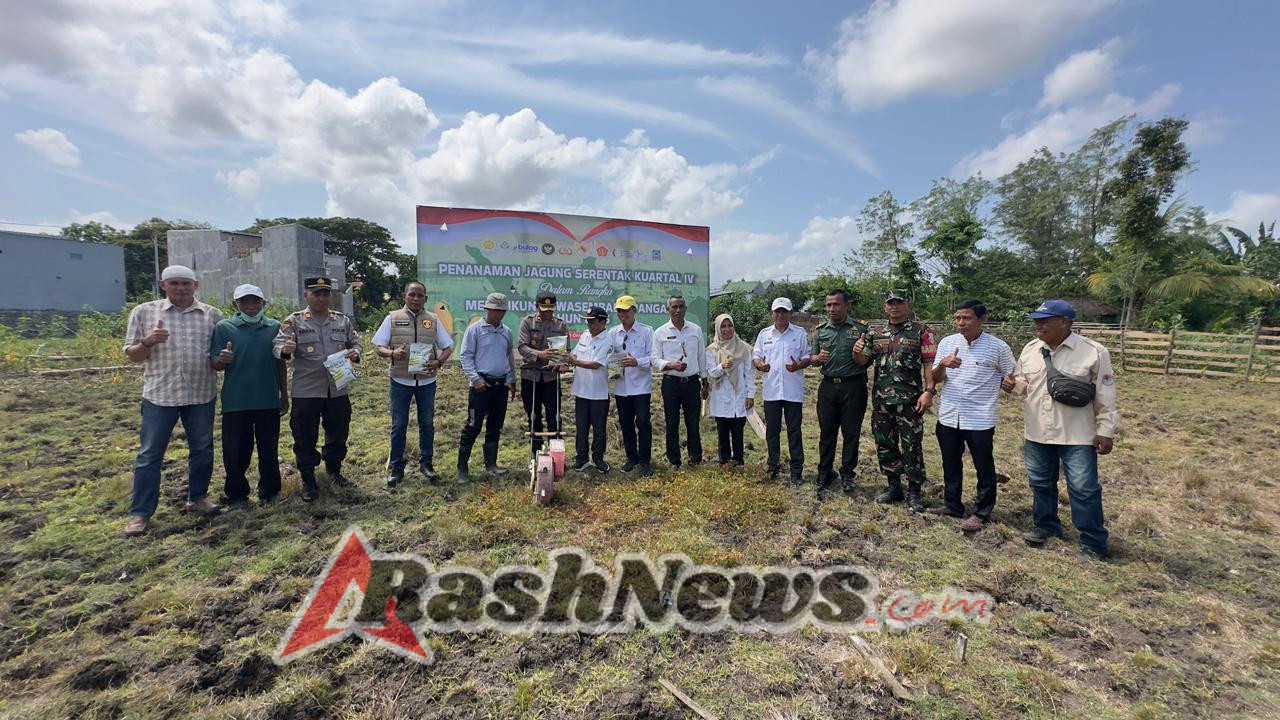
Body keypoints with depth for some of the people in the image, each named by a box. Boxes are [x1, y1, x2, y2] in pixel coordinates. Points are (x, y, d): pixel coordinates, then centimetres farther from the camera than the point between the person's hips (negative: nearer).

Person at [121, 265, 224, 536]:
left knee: (202, 449, 10)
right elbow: (132, 355, 6)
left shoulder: (213, 315, 5)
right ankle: (140, 513, 12)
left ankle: (197, 498, 26)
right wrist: (148, 342, -15)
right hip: (159, 394, -1)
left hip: (201, 394, 1)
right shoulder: (144, 312, 4)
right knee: (149, 453, 3)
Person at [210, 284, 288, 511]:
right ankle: (237, 497, 21)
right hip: (235, 403, -1)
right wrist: (222, 360, -27)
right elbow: (215, 365, -3)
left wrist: (284, 395, 11)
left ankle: (270, 492, 25)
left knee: (269, 450, 10)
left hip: (269, 401, 2)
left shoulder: (274, 327, 5)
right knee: (235, 452, 5)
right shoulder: (224, 328, -1)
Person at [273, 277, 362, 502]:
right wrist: (285, 350, -32)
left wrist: (354, 353, -8)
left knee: (338, 433, 15)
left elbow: (355, 342, 15)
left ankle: (334, 470, 36)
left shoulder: (343, 320, 8)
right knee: (305, 437, 5)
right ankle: (308, 480, 20)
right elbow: (277, 346, -8)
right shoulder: (294, 321, -1)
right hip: (306, 392, -3)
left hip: (338, 389, 3)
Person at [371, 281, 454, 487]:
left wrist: (439, 362, -15)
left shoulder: (433, 320, 5)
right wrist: (392, 353, -22)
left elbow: (448, 347, 5)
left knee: (427, 424, 10)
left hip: (427, 380, 1)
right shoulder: (392, 318, 2)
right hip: (400, 380, -1)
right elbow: (378, 347, 0)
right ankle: (396, 468, 18)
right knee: (398, 425, 6)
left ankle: (426, 464, 24)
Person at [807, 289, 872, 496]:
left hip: (854, 387, -3)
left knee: (851, 432, 6)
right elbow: (811, 359, 12)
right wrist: (819, 358, -10)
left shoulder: (862, 328, -2)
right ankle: (825, 473, 21)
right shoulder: (821, 330, 8)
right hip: (828, 386, 3)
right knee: (826, 432, 9)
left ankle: (847, 474, 20)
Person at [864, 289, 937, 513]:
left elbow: (930, 364, -5)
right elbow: (863, 360, 12)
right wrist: (857, 351, -10)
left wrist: (929, 391, -15)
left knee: (912, 447, 1)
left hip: (909, 400, -4)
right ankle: (894, 487, 24)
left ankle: (914, 492, 14)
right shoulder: (877, 333, 12)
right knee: (885, 444, 10)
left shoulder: (921, 332, -1)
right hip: (881, 400, 5)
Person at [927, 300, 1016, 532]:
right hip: (948, 417, 4)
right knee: (951, 465, 16)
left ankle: (981, 513, 21)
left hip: (980, 420, -4)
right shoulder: (947, 343, 3)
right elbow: (935, 379, 1)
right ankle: (952, 504, 32)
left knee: (984, 469, 7)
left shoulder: (997, 347, -7)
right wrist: (942, 364, -17)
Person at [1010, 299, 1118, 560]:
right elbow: (1023, 383, 13)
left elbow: (1105, 397, -7)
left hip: (1077, 436, -4)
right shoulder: (1030, 349, 2)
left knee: (1084, 489, 2)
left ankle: (1093, 543, 16)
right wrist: (1013, 384, -10)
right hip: (1037, 433, 5)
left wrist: (1105, 431, -7)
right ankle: (1046, 526, 34)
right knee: (1040, 483, 16)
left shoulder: (1094, 352, -10)